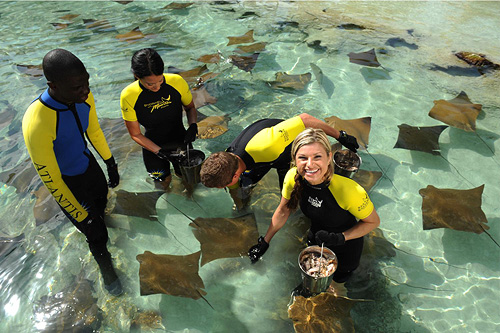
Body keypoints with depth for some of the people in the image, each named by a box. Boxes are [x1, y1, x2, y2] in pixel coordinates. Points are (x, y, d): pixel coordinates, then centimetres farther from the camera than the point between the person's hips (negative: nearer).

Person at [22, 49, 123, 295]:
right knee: (97, 235, 7)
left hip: (88, 163, 6)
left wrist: (111, 164, 11)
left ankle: (98, 215, 69)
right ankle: (105, 268, 38)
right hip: (67, 183, -6)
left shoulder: (83, 96, -19)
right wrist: (81, 216, -19)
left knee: (102, 202, 32)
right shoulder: (36, 125, -39)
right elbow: (51, 180, -28)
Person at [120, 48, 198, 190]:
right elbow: (135, 134, -14)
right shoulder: (128, 96, -24)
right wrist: (160, 152, -25)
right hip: (152, 145, -1)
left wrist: (193, 125, -23)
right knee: (165, 182, 10)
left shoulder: (177, 82, -22)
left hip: (180, 140, 1)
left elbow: (190, 107, -2)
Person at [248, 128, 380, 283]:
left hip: (346, 246, -3)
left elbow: (373, 221, -20)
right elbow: (283, 211, -9)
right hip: (317, 238, 3)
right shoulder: (293, 177, -28)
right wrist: (265, 241, -3)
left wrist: (340, 237, -33)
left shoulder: (349, 191, -40)